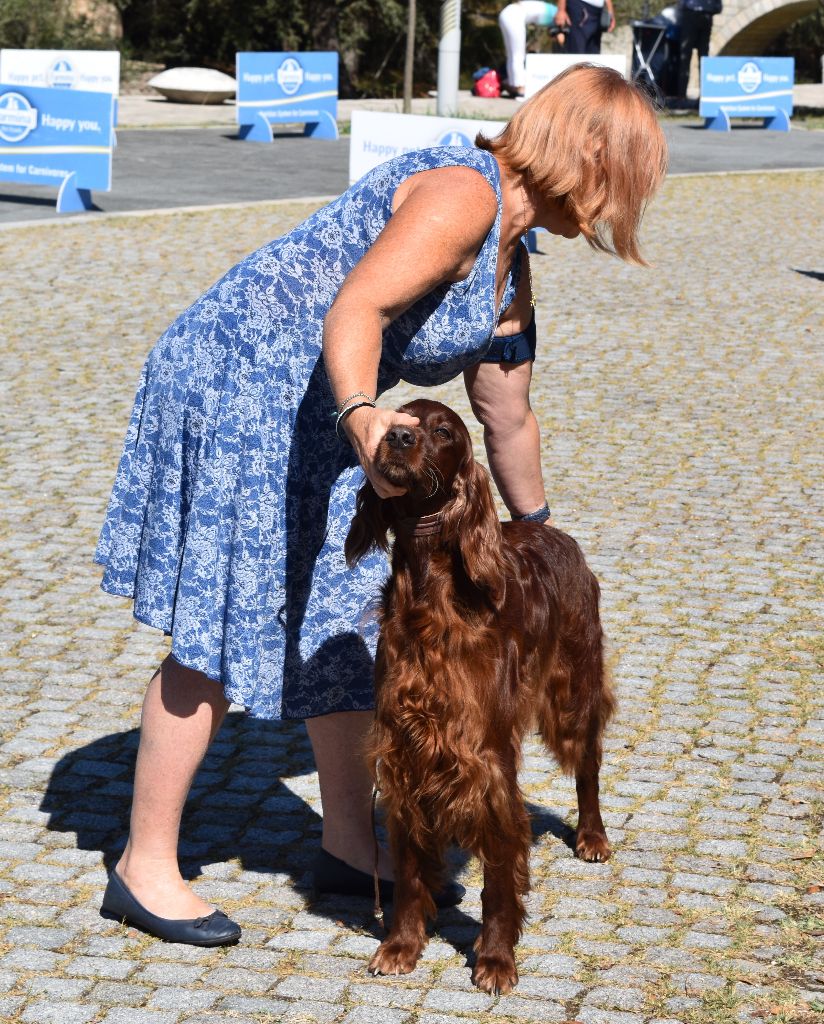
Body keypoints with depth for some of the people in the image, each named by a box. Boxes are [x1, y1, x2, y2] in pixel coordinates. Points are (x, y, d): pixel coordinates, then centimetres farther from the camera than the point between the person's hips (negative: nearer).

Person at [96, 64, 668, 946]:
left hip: (307, 415, 10)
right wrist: (361, 414, -49)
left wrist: (537, 534, 33)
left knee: (348, 618, 13)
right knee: (222, 633, -7)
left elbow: (507, 416, 23)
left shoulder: (511, 266, 12)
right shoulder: (464, 192, -18)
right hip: (237, 379, -10)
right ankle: (144, 868, 4)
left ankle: (348, 844, 26)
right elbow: (353, 310, -31)